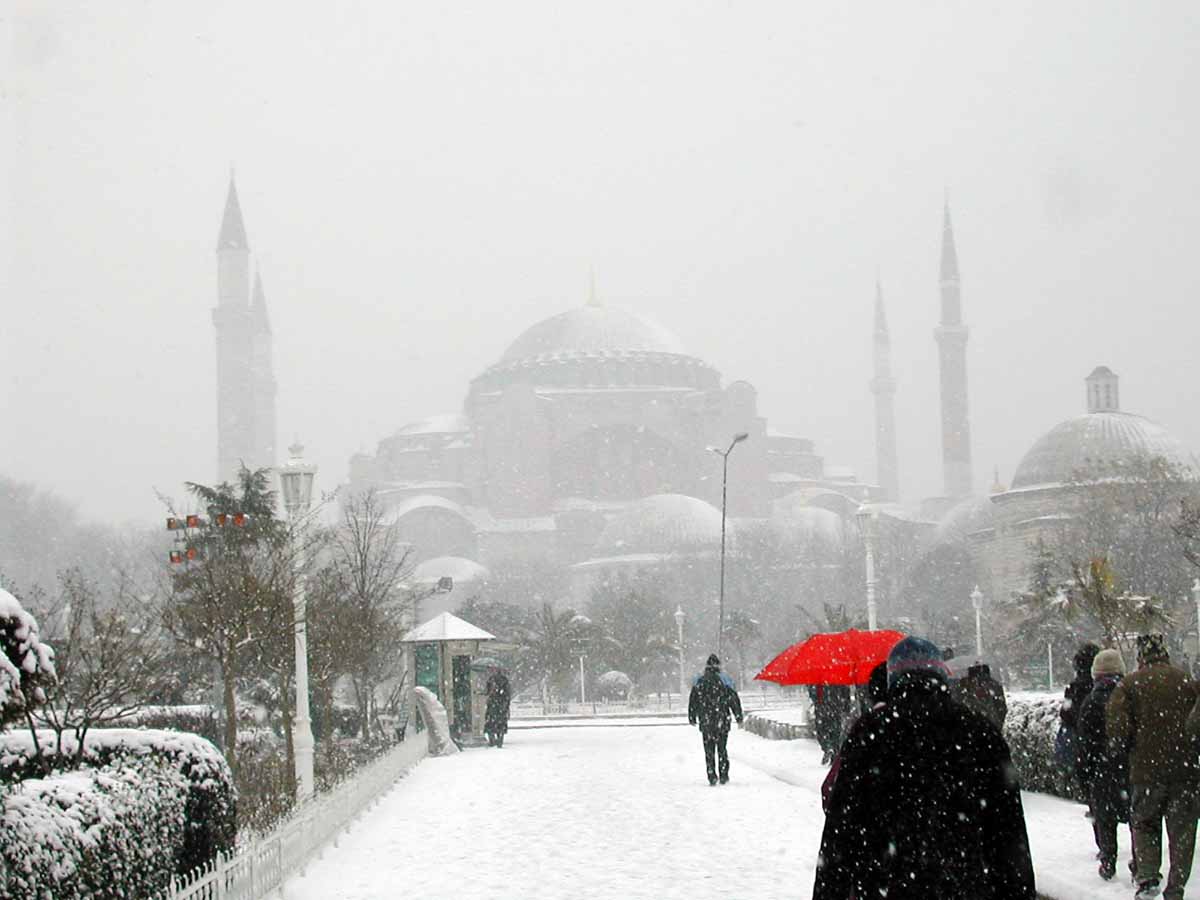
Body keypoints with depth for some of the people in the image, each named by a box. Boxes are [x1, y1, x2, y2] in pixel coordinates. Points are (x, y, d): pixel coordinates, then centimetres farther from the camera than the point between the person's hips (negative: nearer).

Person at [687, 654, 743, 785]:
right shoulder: (725, 681, -4)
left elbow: (693, 702, 5)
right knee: (722, 748, 9)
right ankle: (724, 776, 6)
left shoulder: (698, 682, 0)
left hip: (705, 722, 0)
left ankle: (712, 777, 1)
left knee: (709, 750, 6)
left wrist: (692, 718, 15)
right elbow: (734, 700, -1)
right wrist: (738, 717, 7)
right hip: (722, 722, 0)